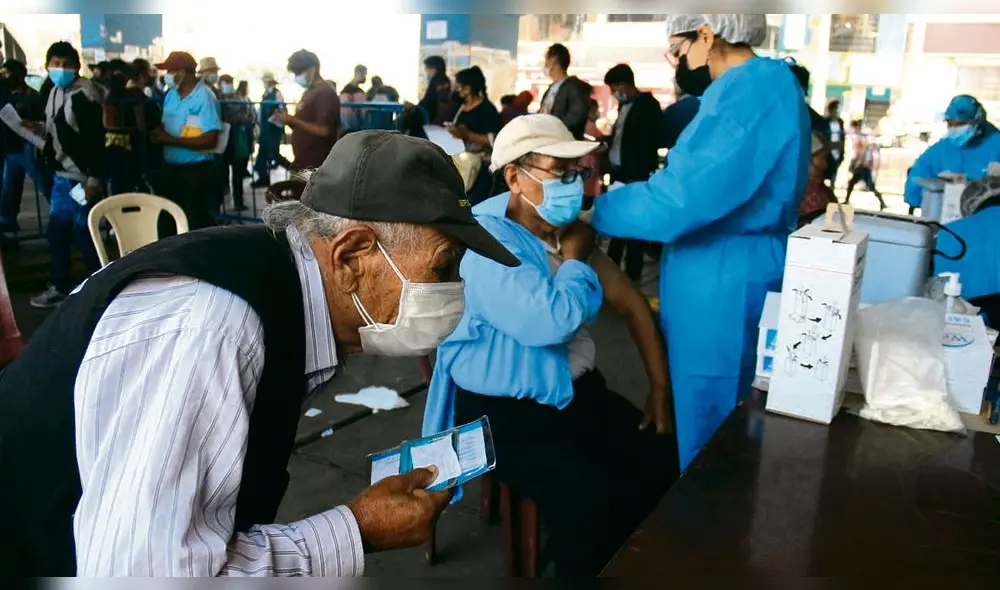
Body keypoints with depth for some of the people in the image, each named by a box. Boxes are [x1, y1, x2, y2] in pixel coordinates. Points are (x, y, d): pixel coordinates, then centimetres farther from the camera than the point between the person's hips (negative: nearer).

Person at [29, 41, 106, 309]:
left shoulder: (85, 95, -15)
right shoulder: (55, 91, 13)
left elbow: (95, 139, -19)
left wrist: (94, 180, -22)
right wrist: (38, 129, 8)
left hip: (81, 178, -9)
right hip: (60, 176, 9)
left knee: (84, 234, -2)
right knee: (57, 232, 16)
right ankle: (61, 287, 30)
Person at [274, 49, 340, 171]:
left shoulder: (325, 93, -13)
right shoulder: (309, 92, 17)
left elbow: (323, 130, -21)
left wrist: (293, 120, -16)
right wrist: (288, 120, 5)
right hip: (302, 162, 10)